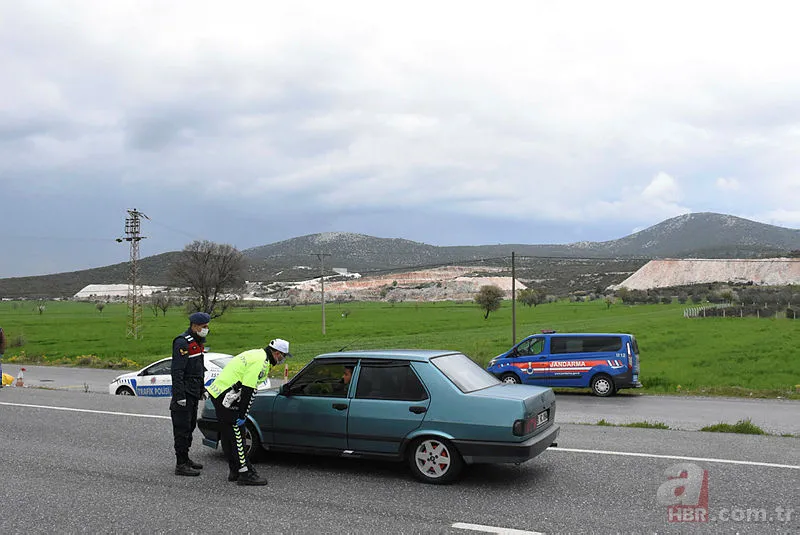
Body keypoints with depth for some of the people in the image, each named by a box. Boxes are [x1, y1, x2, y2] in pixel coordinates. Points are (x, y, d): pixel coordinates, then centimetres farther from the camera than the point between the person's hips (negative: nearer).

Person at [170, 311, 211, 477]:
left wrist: (202, 389, 23)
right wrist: (179, 395, -24)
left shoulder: (198, 342, 15)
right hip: (184, 393, -10)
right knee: (182, 429, -5)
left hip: (194, 394, 10)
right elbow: (177, 371, -21)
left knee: (190, 426, 17)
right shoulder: (182, 342, -16)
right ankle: (181, 465, -1)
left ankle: (185, 459, 27)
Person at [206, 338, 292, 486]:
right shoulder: (260, 362, -17)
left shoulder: (257, 354, 14)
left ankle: (235, 470, 23)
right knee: (237, 435, -8)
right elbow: (248, 390, -22)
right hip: (225, 397, -11)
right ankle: (244, 473, -5)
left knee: (228, 434, 15)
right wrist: (242, 415, -19)